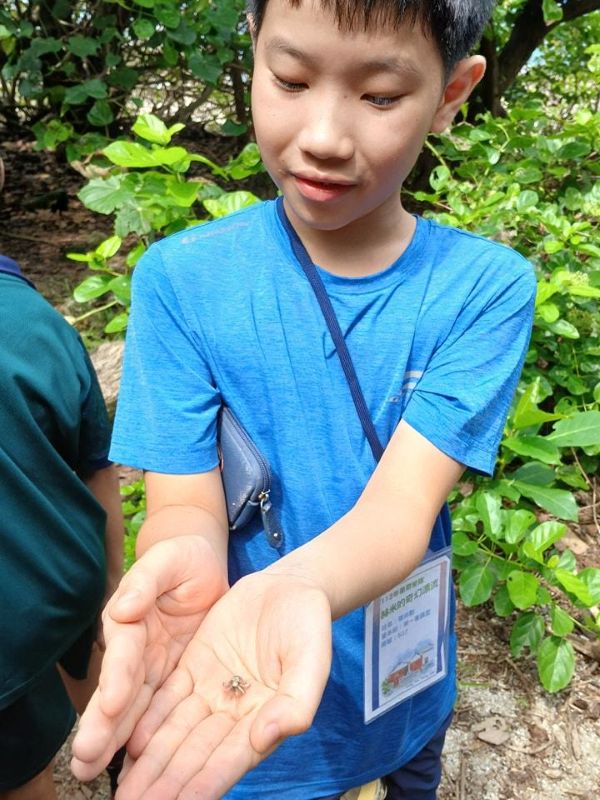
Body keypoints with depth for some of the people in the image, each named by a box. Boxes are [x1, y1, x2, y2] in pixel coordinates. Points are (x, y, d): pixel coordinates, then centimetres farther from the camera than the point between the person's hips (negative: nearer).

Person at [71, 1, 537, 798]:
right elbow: (184, 496, -17)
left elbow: (403, 500, -25)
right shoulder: (181, 279, -17)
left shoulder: (486, 287, -17)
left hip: (405, 687, 2)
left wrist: (294, 589, -47)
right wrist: (186, 556, -41)